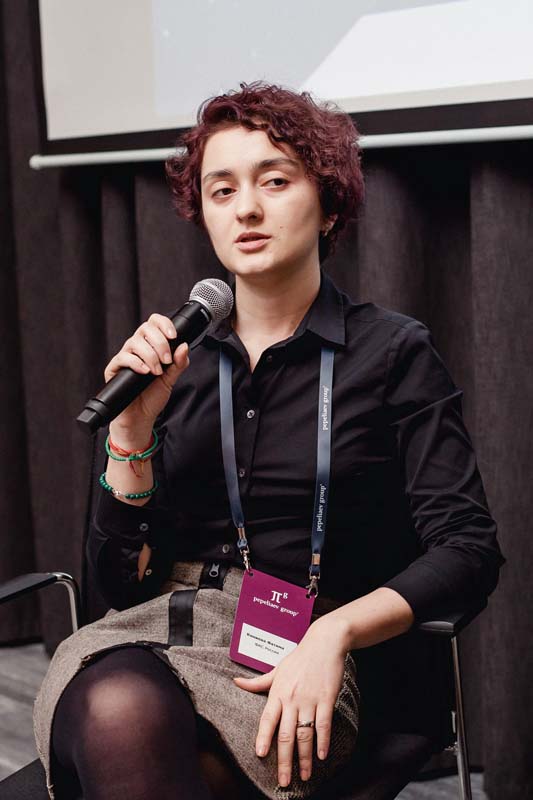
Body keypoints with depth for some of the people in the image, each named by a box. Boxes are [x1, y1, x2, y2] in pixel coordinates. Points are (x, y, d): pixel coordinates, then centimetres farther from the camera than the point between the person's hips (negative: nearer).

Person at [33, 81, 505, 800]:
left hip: (300, 650, -2)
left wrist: (333, 632, -17)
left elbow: (467, 549, -3)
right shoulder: (179, 361, 12)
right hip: (157, 632, 3)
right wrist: (133, 427, -4)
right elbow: (120, 579, 9)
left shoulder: (394, 352, 3)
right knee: (120, 710, -34)